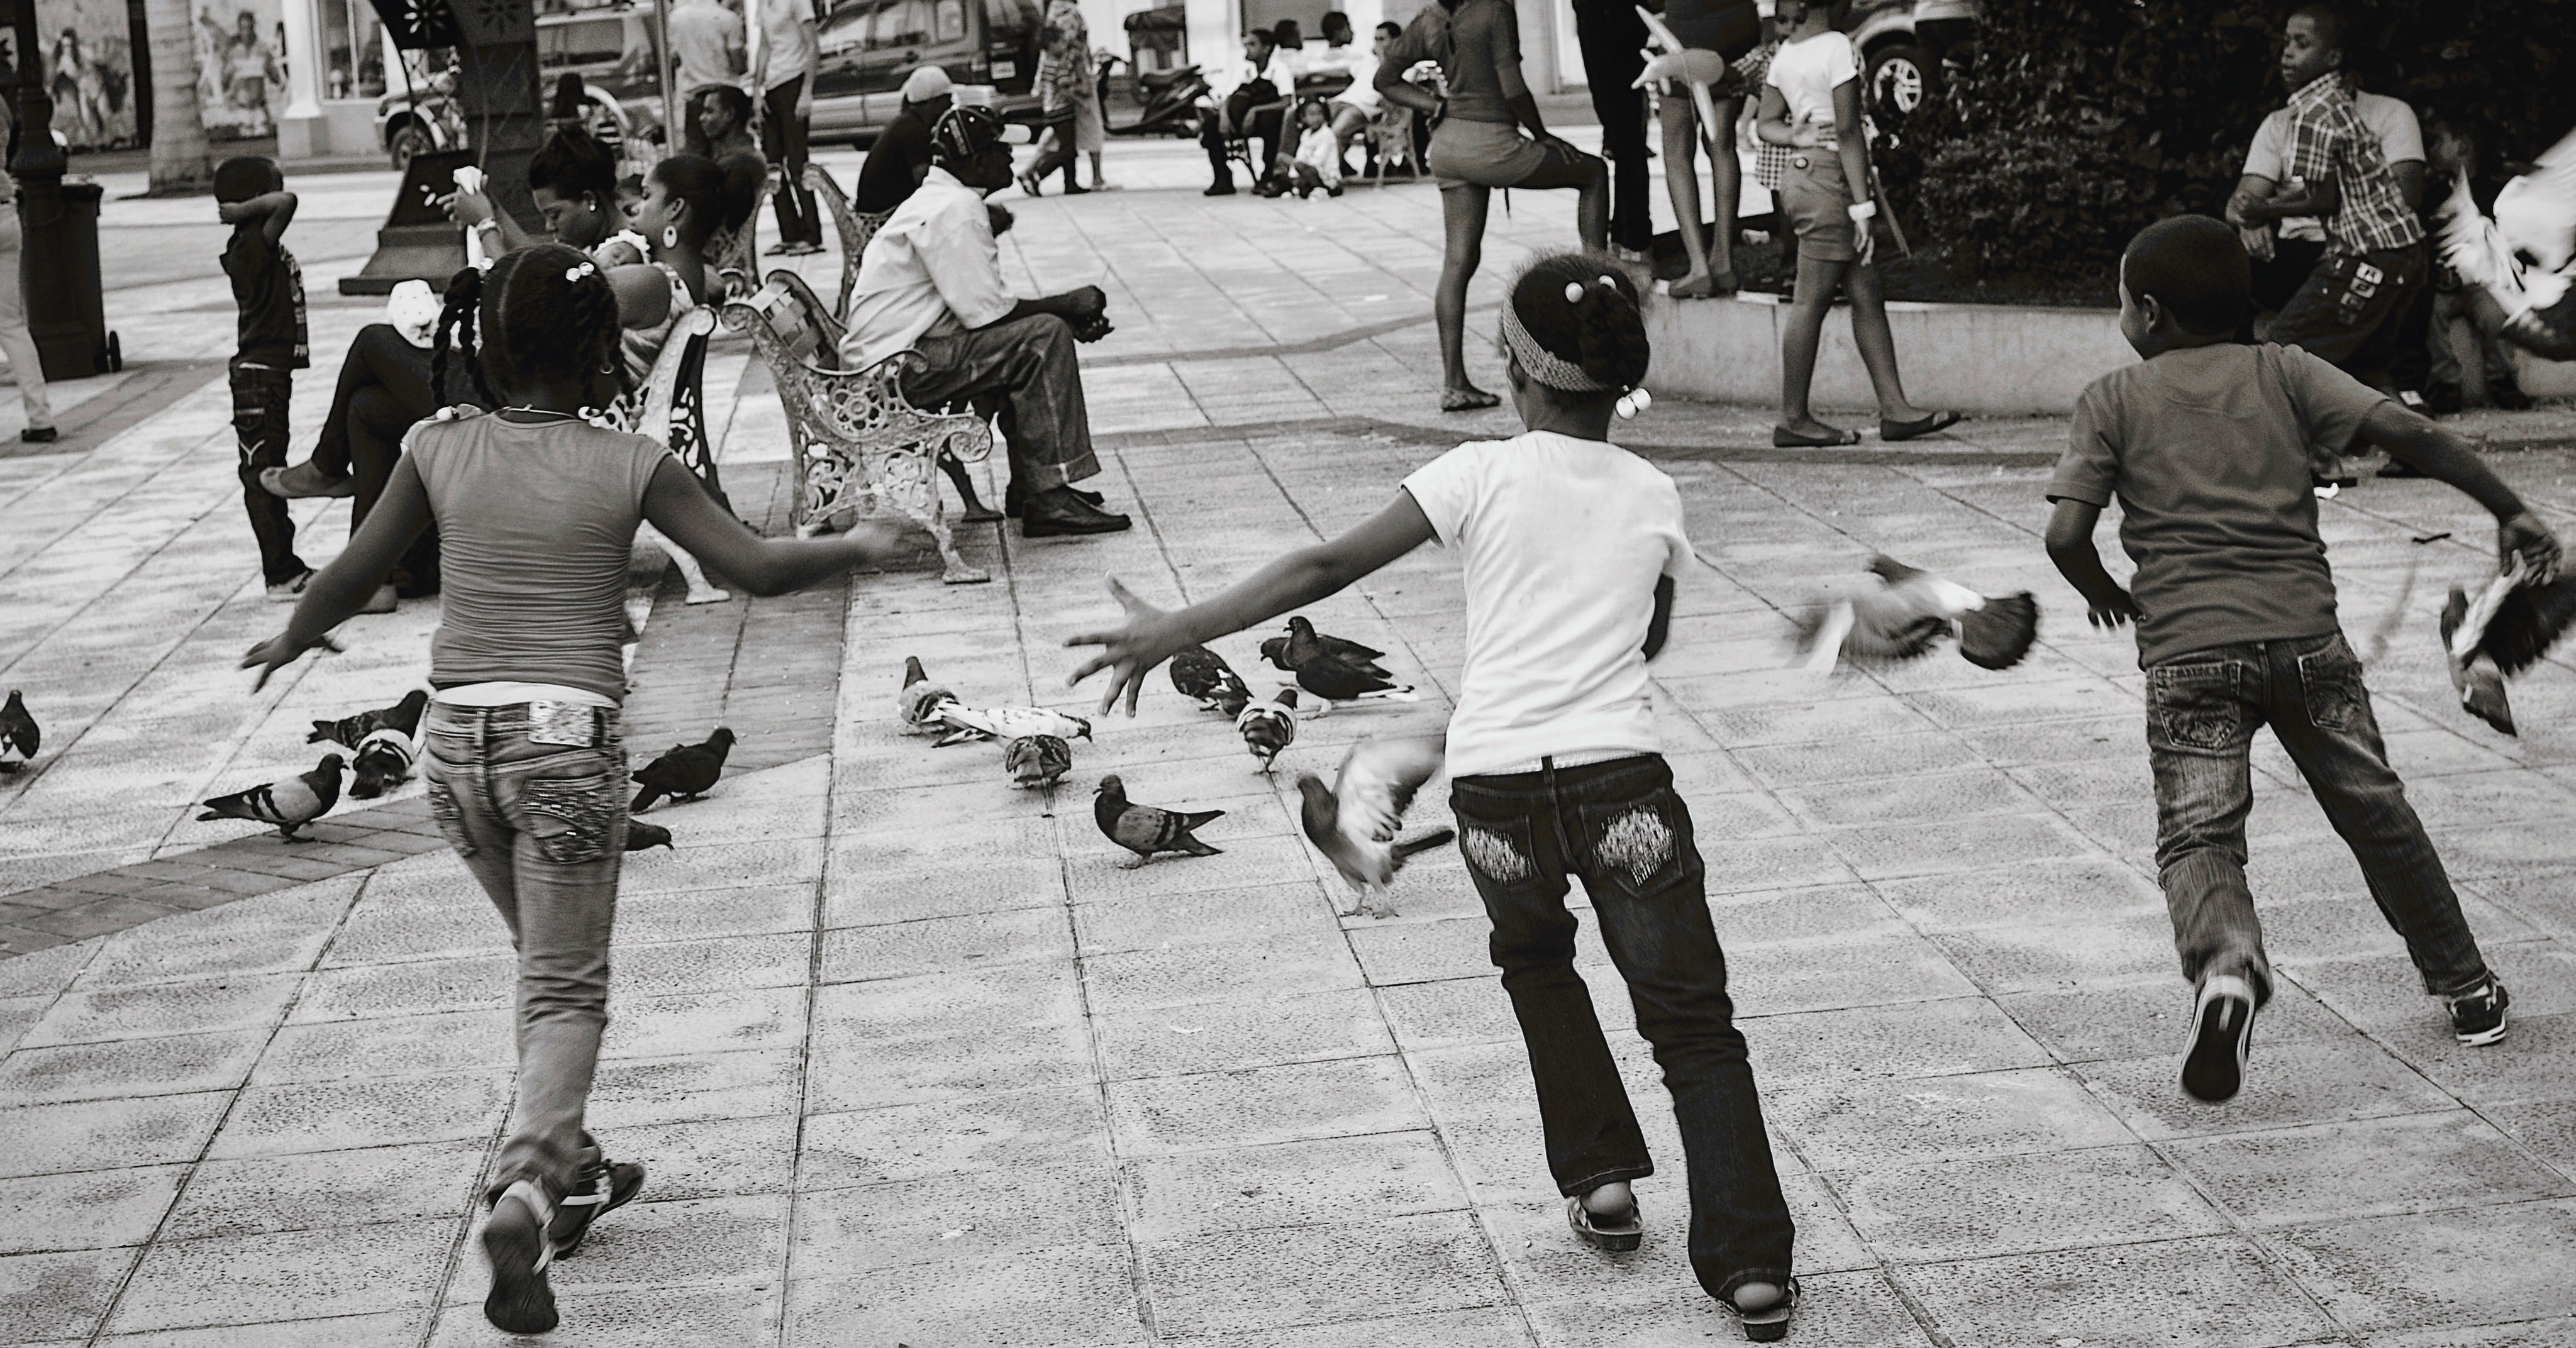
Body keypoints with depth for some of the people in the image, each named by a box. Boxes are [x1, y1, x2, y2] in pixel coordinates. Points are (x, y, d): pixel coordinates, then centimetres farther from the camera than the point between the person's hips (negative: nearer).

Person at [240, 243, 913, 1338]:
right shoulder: (630, 468, -4)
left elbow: (351, 576, 9)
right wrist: (856, 547, 14)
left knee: (546, 959, 25)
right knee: (568, 988, 3)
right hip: (568, 737, -4)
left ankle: (569, 1169, 33)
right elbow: (758, 568, -4)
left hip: (456, 739, 4)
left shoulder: (440, 451, 3)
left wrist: (290, 641, 29)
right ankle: (526, 1186, -19)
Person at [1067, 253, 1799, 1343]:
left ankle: (1600, 1178, 26)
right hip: (1623, 782, 1)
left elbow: (1327, 569, -6)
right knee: (1694, 1025, 7)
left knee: (1537, 964, 30)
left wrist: (1178, 631, -4)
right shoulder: (1653, 496, 9)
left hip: (1496, 788, 0)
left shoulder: (1483, 476, 0)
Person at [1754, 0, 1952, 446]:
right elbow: (1848, 132, -17)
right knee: (1812, 302, -3)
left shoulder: (1784, 53, 10)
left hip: (1802, 174, 9)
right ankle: (1793, 420, 3)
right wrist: (1864, 206, -16)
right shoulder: (1837, 47, -15)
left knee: (1868, 295, 10)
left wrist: (1798, 136, -5)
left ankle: (1894, 408, 12)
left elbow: (1765, 125, 14)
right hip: (1832, 179, -9)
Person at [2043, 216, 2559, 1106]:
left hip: (2187, 650, -2)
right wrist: (2508, 510, 4)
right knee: (2377, 815, 18)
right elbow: (2405, 432, -1)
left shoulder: (2113, 400, 6)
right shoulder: (2282, 372, 11)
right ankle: (2466, 989, 29)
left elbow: (2065, 534, -4)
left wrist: (2105, 595, 16)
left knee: (2196, 834, -3)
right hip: (2307, 635, 2)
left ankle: (2224, 964, -34)